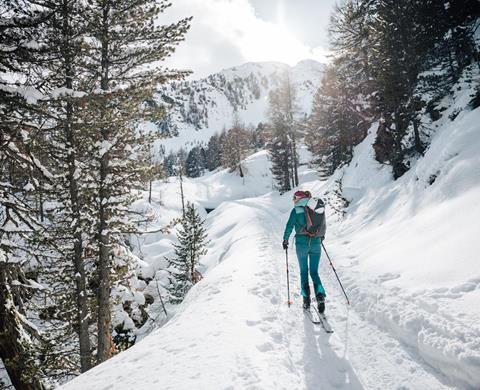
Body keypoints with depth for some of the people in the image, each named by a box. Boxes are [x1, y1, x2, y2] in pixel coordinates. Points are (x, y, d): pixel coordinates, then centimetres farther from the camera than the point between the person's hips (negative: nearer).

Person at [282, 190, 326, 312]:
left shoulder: (296, 210, -5)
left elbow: (289, 226, -7)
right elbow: (323, 225, 18)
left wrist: (285, 240, 7)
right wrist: (321, 236, 35)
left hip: (302, 243, -3)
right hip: (316, 243, 3)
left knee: (304, 271, 12)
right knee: (314, 272, 10)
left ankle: (306, 298, 7)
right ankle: (320, 294, -12)